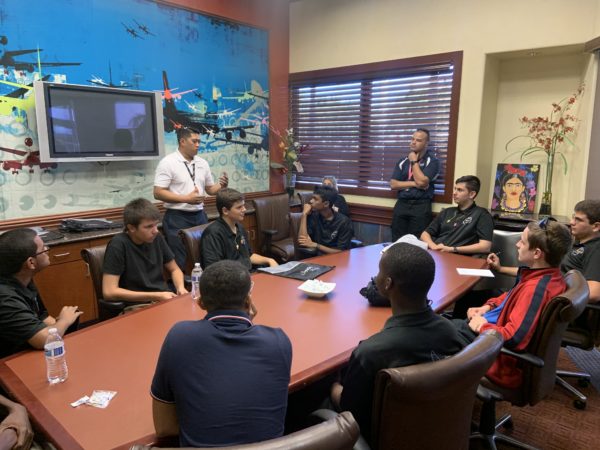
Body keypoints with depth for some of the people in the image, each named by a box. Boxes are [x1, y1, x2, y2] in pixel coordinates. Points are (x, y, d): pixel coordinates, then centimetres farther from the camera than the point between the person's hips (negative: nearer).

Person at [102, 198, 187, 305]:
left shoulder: (156, 238, 3)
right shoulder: (118, 245, -14)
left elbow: (174, 269, 15)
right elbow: (109, 292, -17)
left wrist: (180, 287, -6)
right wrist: (156, 296, -18)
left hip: (165, 299, 6)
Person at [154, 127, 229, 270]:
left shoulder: (202, 163, 9)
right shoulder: (168, 162, -9)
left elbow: (210, 189, 17)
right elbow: (158, 193, -14)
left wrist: (222, 186, -5)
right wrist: (186, 198, -21)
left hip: (199, 216, 6)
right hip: (177, 218, -6)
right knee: (180, 262, -1)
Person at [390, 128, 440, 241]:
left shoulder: (432, 161, -2)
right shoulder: (403, 161, 12)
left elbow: (421, 182, -15)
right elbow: (393, 184, 3)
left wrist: (414, 162, -4)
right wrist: (414, 184, -9)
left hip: (421, 206, -4)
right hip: (401, 204, 4)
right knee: (397, 241, 5)